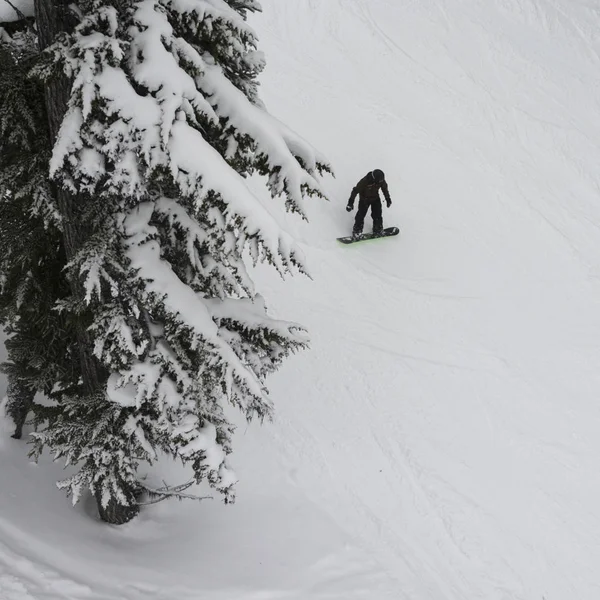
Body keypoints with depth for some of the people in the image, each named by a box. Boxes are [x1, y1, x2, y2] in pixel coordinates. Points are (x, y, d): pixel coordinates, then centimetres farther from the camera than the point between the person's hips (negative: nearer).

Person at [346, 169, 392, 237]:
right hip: (364, 200, -4)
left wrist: (388, 199, 14)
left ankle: (378, 230, 21)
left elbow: (385, 189, 2)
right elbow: (356, 190, -24)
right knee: (361, 214, -8)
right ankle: (357, 230, 6)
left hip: (375, 199, 4)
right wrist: (351, 202, -23)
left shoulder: (381, 181, -19)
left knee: (377, 215, 3)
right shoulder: (365, 181, -33)